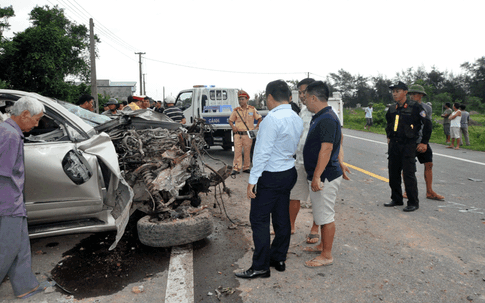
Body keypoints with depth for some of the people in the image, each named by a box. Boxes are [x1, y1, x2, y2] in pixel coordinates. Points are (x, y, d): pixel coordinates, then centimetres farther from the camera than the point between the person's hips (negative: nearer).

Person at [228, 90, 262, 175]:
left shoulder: (252, 109, 4)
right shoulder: (236, 110, 6)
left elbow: (260, 119, 10)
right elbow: (230, 120, 15)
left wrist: (256, 128, -1)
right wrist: (233, 127, -3)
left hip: (248, 134, 0)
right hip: (238, 134, 0)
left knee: (247, 151, 6)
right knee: (237, 151, -4)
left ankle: (246, 167, 16)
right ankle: (236, 168, -2)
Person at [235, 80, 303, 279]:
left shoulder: (272, 119, -20)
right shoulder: (297, 119, 8)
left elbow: (263, 152, -22)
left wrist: (253, 179, -18)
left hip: (270, 177, -9)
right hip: (289, 173, 9)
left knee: (259, 220, 1)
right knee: (282, 219, 16)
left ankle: (261, 267, 9)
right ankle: (279, 259, 29)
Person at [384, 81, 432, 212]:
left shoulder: (415, 107, -9)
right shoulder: (392, 109, 9)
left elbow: (427, 124, -4)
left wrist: (424, 142, -4)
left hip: (408, 145, -6)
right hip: (393, 145, 6)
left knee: (409, 174, -6)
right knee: (393, 174, 10)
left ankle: (413, 202, 6)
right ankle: (396, 199, 24)